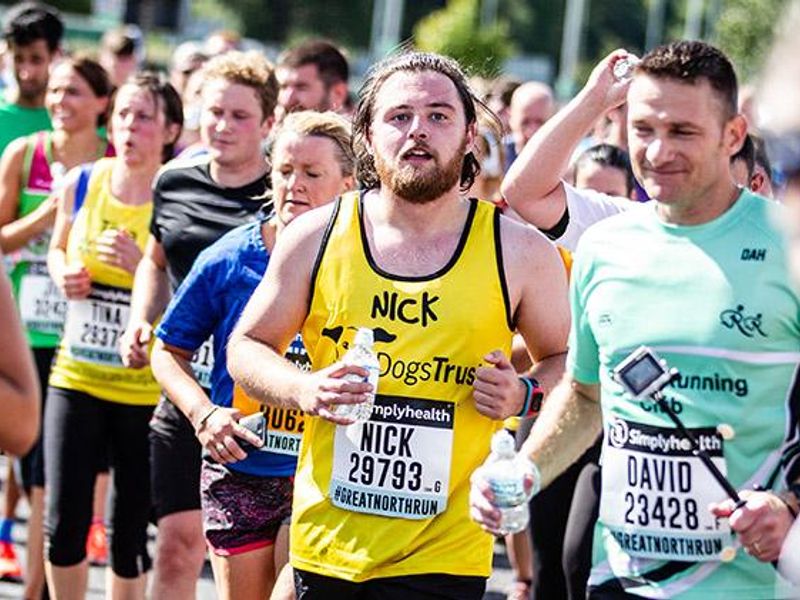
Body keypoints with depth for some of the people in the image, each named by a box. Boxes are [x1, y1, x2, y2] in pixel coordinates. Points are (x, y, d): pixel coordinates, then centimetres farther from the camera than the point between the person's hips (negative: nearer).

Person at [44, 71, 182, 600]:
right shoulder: (81, 184, 2)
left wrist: (144, 267, -23)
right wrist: (65, 275, -2)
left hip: (146, 388, -3)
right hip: (76, 376, 3)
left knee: (132, 530, 5)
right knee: (64, 522, 0)